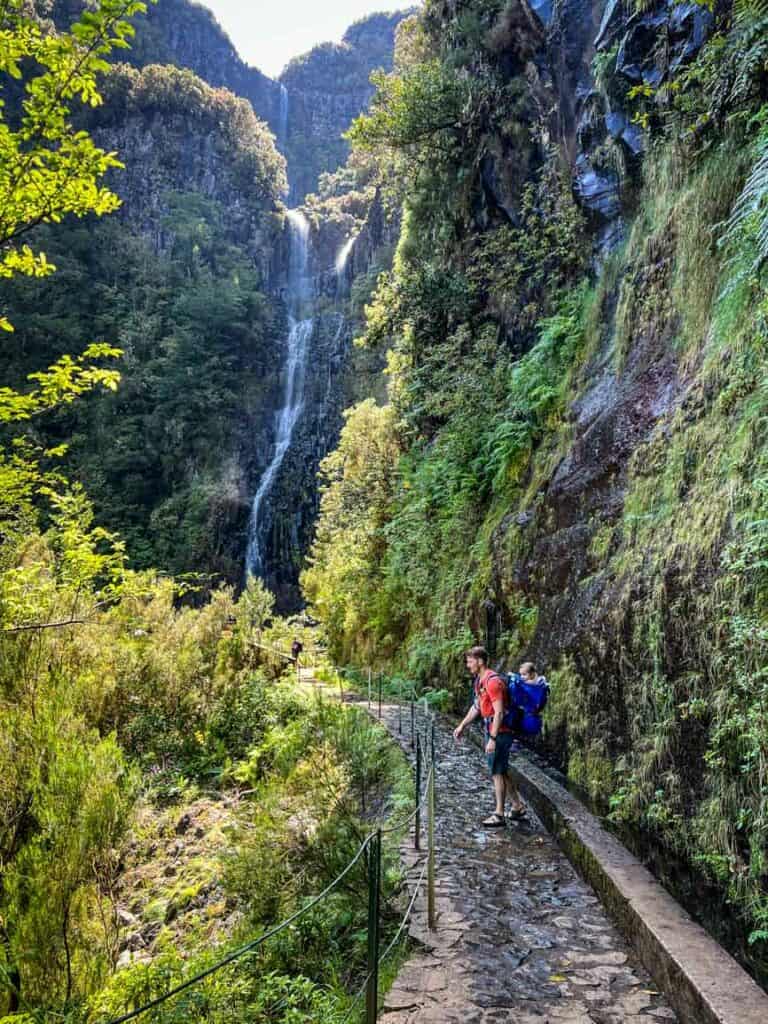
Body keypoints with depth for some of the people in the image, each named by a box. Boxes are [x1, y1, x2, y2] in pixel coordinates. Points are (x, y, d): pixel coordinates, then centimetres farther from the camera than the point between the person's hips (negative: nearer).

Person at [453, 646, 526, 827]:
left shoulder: (493, 681, -21)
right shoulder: (479, 680, 10)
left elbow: (499, 712, -24)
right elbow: (476, 707, 21)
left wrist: (492, 739, -25)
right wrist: (461, 726, 18)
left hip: (500, 732, -10)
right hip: (492, 730, 10)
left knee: (497, 773, -2)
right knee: (500, 771, 17)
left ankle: (499, 815, 6)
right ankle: (518, 806, 28)